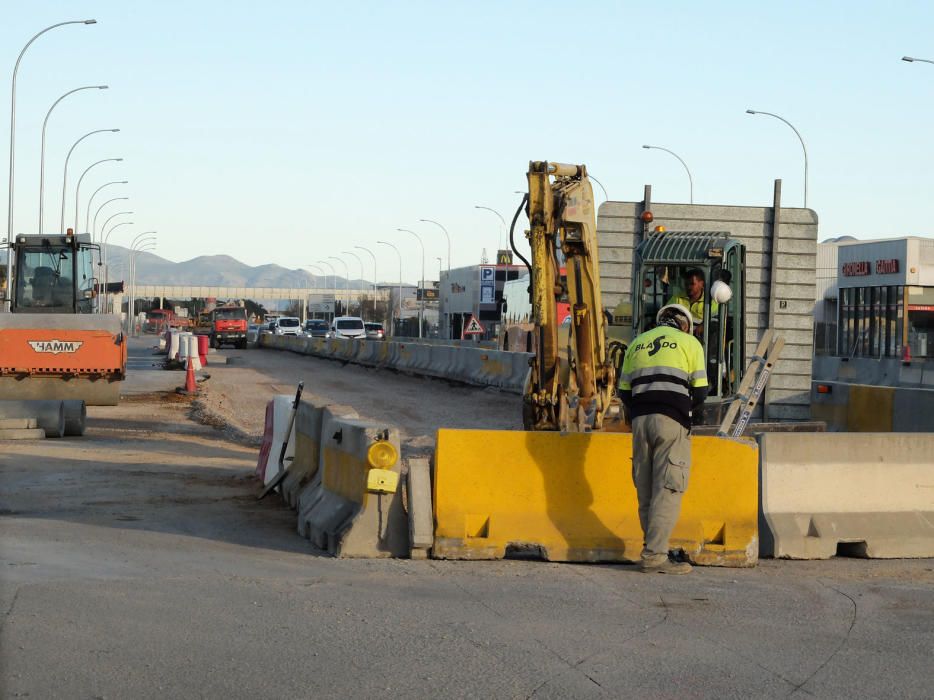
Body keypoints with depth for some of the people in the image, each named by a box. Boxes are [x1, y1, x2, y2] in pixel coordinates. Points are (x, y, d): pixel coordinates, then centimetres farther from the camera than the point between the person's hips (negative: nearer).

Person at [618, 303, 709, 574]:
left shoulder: (637, 343, 20)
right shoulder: (689, 342, 9)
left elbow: (624, 391, 13)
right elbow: (699, 392, 3)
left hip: (640, 420, 5)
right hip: (672, 420, -5)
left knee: (645, 489, 10)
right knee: (668, 489, -6)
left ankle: (653, 548, 12)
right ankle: (655, 554, -12)